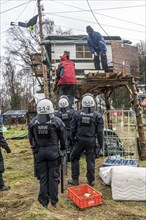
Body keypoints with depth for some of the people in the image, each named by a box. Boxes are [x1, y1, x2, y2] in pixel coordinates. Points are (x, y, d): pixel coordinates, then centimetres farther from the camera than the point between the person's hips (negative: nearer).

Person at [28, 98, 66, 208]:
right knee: (53, 177, 10)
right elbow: (63, 137, -3)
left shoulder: (33, 122, -4)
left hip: (40, 152, 2)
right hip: (53, 151, -2)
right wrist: (63, 148, 14)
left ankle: (44, 202, 23)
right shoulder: (56, 121, -12)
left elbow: (31, 139, 5)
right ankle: (54, 201, 21)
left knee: (43, 177, 14)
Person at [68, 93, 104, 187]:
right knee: (91, 160, 10)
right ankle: (91, 180, 20)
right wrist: (100, 143, 7)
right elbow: (100, 131, -3)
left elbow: (73, 128, 3)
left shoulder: (77, 114, -3)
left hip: (79, 140, 1)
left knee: (74, 158, 15)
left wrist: (73, 138, 18)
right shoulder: (97, 116, -5)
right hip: (91, 141, 0)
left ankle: (75, 179, 20)